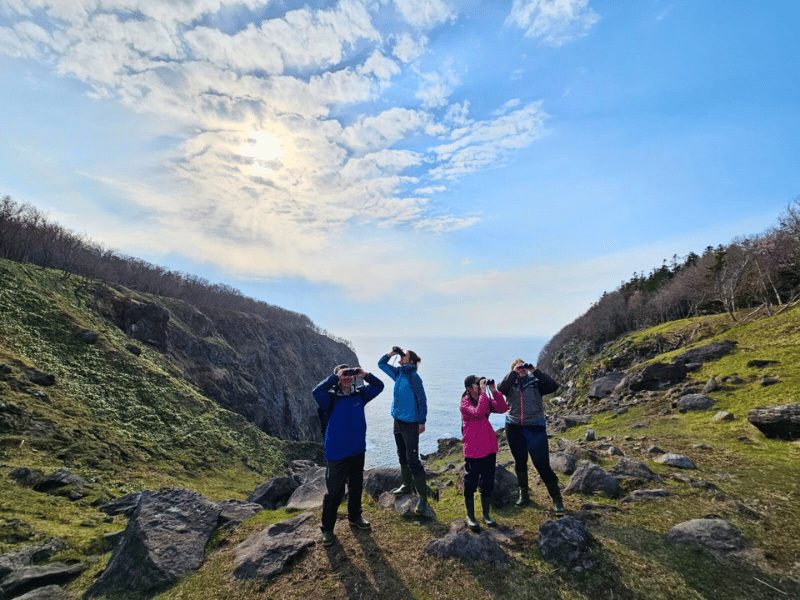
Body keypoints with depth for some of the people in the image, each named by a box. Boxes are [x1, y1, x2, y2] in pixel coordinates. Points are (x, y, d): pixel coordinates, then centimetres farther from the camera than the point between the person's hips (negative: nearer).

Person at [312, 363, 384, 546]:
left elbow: (379, 386, -1)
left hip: (358, 452, 5)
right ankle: (327, 528, 24)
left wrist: (365, 375, -17)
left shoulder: (359, 394, -2)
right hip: (336, 454, -5)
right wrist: (336, 376, -33)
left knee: (356, 487, 21)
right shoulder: (330, 398, -15)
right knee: (334, 492, 5)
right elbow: (317, 391, -35)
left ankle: (355, 517, 44)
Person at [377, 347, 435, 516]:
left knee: (412, 459, -6)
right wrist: (391, 353, -1)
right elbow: (381, 364, 15)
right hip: (398, 421, 8)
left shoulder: (414, 377, -16)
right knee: (402, 456, 20)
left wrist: (422, 422, -16)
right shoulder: (398, 373, 5)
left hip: (410, 423, -8)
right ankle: (407, 485, 37)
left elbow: (422, 400, -15)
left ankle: (423, 497, 3)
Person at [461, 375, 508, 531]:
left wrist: (494, 391, -15)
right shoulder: (465, 402, -12)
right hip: (473, 451, -6)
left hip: (489, 448, 6)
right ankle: (470, 516, 24)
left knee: (488, 483, 16)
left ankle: (486, 514, 33)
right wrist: (483, 392, -29)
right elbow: (478, 412, -31)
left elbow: (503, 408, -7)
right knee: (471, 483, 7)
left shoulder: (486, 399, 5)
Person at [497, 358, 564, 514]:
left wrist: (535, 371, -18)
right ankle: (524, 494, 34)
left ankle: (556, 498, 15)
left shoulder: (536, 382, 0)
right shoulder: (510, 384, 3)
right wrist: (514, 373, -19)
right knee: (520, 463, 16)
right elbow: (500, 388, -18)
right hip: (514, 428, 2)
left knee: (542, 464, -3)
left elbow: (553, 386, -15)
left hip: (535, 427, -2)